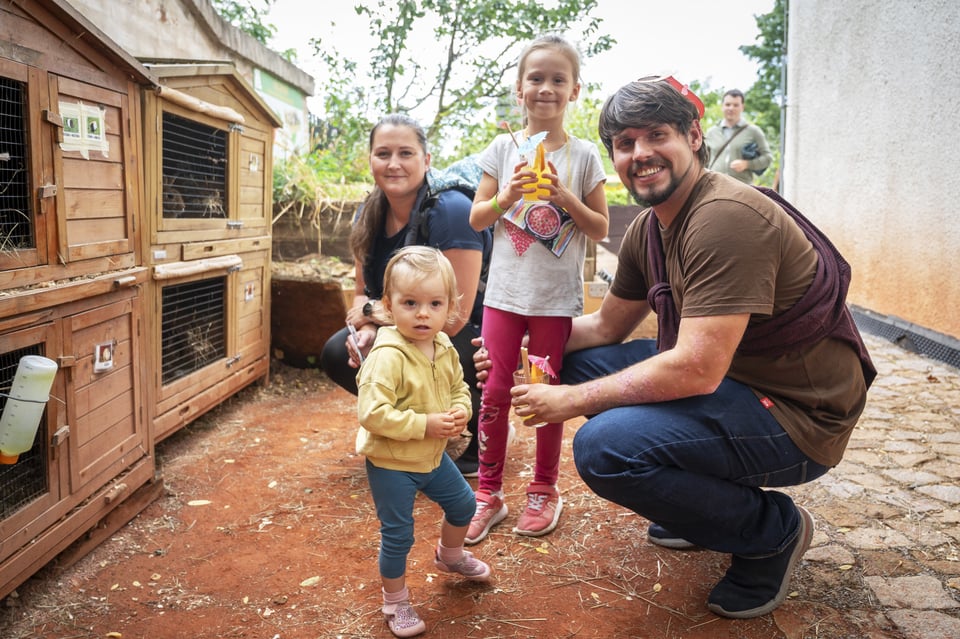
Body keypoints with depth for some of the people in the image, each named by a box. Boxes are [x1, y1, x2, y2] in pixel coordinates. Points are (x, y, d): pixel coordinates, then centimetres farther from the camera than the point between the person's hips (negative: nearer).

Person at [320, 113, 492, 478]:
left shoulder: (451, 212, -25)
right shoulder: (370, 214, -2)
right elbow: (363, 294, 6)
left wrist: (376, 311, -17)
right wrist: (367, 331, -17)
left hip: (474, 340, -7)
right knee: (336, 354, -9)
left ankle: (484, 427, -2)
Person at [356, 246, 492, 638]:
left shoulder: (445, 349, -5)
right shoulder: (387, 357, -29)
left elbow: (459, 388, 9)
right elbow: (371, 414, -33)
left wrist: (460, 411, -13)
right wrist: (424, 425, -30)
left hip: (432, 456, 8)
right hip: (390, 463, -7)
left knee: (463, 504, 24)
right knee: (397, 536, 4)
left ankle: (450, 556, 54)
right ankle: (395, 602, 30)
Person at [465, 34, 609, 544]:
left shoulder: (583, 155, -1)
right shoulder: (502, 149, 3)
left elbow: (600, 230, 0)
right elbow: (476, 218, 4)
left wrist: (566, 198, -16)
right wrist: (507, 196, -14)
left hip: (557, 297, -1)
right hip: (505, 291, 2)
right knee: (494, 392, 5)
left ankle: (544, 491, 27)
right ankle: (489, 493, 20)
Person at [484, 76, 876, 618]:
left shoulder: (727, 217, -25)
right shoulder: (648, 229, 5)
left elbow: (697, 370, -29)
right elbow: (608, 325, 16)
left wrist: (572, 400, -20)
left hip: (797, 414, -9)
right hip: (730, 383, 9)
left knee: (604, 447, -26)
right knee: (583, 361, 8)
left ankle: (773, 530, 0)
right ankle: (710, 499, 17)